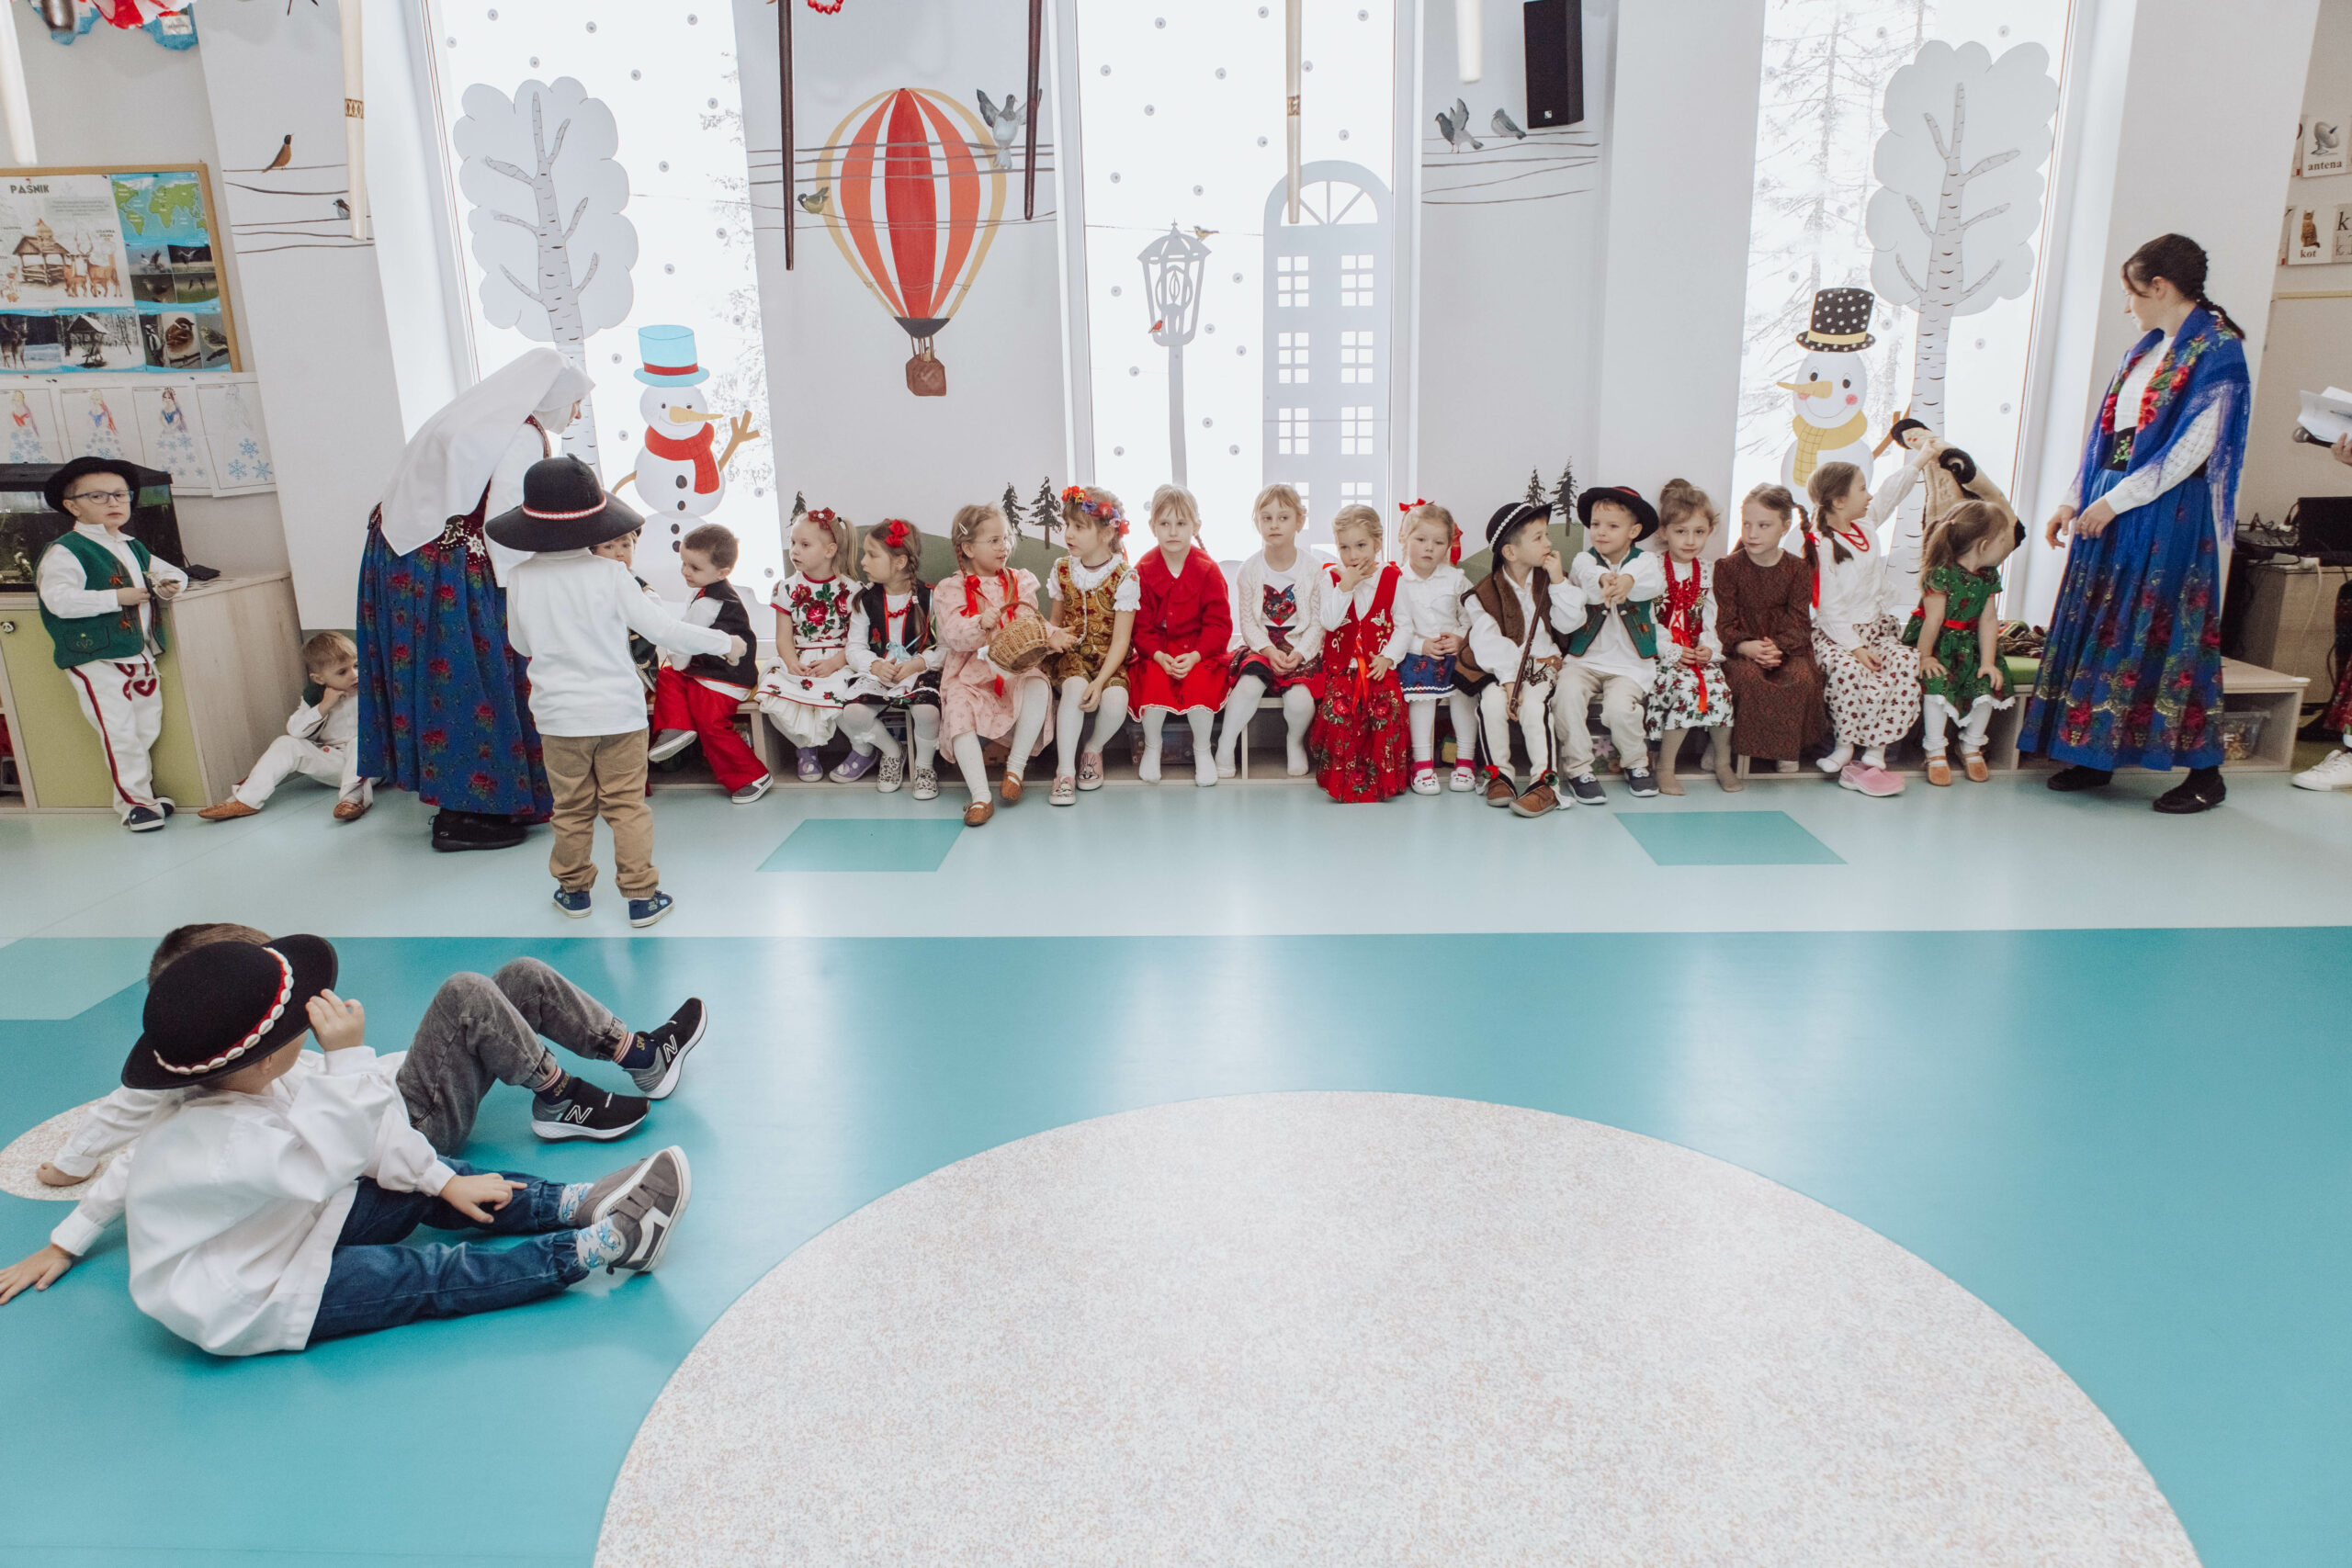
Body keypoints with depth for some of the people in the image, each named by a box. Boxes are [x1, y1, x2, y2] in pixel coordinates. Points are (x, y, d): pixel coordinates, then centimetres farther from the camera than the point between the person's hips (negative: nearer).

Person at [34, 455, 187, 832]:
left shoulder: (133, 548, 16)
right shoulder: (64, 551, -9)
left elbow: (170, 571, 29)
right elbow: (59, 599, -22)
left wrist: (169, 584, 5)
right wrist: (117, 598, -20)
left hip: (141, 655, 7)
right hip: (96, 662, -7)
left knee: (147, 730, 12)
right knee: (119, 734, -6)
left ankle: (143, 791, 26)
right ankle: (133, 802, 4)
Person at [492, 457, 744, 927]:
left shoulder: (520, 579, -5)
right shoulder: (609, 575, -13)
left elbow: (521, 644, 8)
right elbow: (661, 629, -13)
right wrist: (724, 643, -2)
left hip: (558, 714, 2)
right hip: (618, 710, -2)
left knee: (572, 808, 15)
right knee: (626, 806, 6)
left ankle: (574, 889, 28)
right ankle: (641, 896, 9)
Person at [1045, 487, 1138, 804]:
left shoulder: (1125, 577, -11)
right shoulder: (1062, 570, 3)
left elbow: (1121, 640, -14)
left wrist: (1100, 682, -26)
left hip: (1109, 658, -2)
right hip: (1071, 654, 2)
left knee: (1115, 700, -32)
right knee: (1075, 686, -32)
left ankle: (1094, 750, 2)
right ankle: (1065, 771, -26)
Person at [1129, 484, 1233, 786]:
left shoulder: (1207, 570, -5)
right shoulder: (1144, 571, -2)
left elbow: (1219, 623, -7)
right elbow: (1140, 625, -4)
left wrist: (1195, 656, -21)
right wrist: (1159, 655, -21)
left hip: (1199, 651, -1)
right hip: (1156, 651, 1)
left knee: (1199, 682, -29)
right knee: (1154, 680, -28)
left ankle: (1202, 749, -3)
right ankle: (1152, 747, -2)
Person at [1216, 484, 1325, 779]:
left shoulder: (1315, 571, 0)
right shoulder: (1249, 570, 2)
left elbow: (1318, 622, -2)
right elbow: (1247, 621, -1)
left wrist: (1299, 653, -17)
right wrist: (1269, 650, -17)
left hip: (1303, 648, -1)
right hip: (1261, 645, 1)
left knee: (1299, 697, -28)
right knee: (1250, 685, -31)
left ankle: (1295, 742, 5)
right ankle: (1225, 746, -13)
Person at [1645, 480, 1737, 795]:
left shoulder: (1707, 574, 11)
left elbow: (1711, 619, 9)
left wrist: (1709, 648, -10)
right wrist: (1672, 652, -18)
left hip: (1698, 652, 5)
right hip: (1662, 653, -4)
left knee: (1719, 689, -19)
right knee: (1688, 688, -29)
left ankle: (1723, 762, 2)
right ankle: (1665, 767, -17)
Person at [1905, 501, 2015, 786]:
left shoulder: (1989, 576, -1)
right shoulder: (1942, 573, -22)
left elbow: (1988, 621, -2)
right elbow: (1934, 620, -19)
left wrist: (1988, 661, -6)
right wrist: (1925, 656, -15)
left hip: (1968, 644, 6)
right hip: (1937, 644, -6)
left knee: (1987, 687, -10)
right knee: (1937, 685, -27)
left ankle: (1972, 747, 12)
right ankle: (1935, 753, -11)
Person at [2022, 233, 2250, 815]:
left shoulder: (2217, 352, -9)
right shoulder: (2146, 349, 15)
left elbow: (2192, 450, -16)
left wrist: (2113, 503, -17)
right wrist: (2074, 502, 11)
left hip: (2168, 516, -8)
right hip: (2108, 511, 8)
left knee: (2165, 633, -5)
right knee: (2099, 629, 7)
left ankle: (2205, 773, 5)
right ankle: (2094, 756, 16)